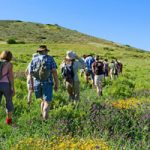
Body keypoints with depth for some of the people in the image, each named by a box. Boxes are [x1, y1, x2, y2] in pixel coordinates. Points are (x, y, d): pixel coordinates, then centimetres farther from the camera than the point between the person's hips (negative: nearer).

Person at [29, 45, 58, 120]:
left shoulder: (33, 60, 9)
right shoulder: (50, 59, 1)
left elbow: (30, 74, 6)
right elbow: (54, 72, -8)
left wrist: (32, 85, 15)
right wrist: (56, 84, -4)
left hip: (37, 83, 4)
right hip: (47, 83, -3)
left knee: (43, 100, 22)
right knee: (47, 102, -2)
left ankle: (43, 116, 20)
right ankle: (45, 119, -19)